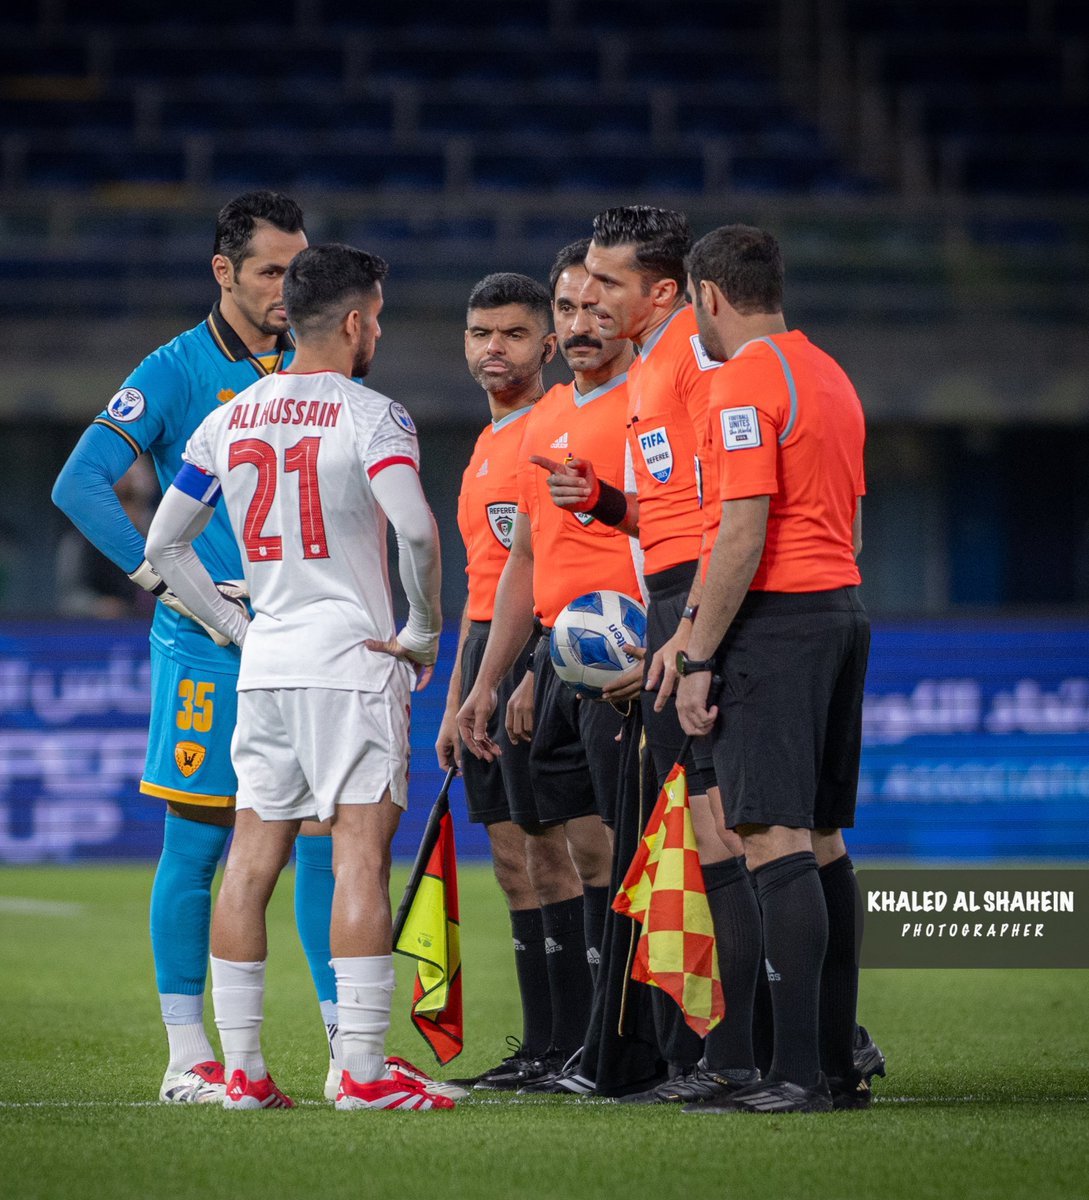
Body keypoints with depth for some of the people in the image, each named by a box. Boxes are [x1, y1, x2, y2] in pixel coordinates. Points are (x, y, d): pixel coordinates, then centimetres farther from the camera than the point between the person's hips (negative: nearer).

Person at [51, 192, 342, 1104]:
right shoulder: (177, 371, -4)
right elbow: (80, 483, -10)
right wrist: (162, 576, -13)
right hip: (209, 648, -4)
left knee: (326, 840, 3)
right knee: (197, 842, -1)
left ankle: (349, 1048, 9)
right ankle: (189, 1056, 5)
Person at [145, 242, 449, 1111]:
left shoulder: (229, 421, 11)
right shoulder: (371, 417, -8)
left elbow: (164, 544, 15)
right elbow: (415, 529, -22)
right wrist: (425, 631, -8)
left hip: (265, 664, 6)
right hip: (352, 660, -6)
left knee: (252, 861, 9)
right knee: (361, 856, -6)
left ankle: (241, 1068, 9)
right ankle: (363, 1071, -10)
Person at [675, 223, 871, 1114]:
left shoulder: (745, 382, -11)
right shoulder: (830, 377, 17)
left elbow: (743, 534, -17)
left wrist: (697, 660, -15)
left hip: (776, 619, -9)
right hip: (844, 609, 9)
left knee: (775, 842, -12)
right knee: (821, 840, 11)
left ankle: (797, 1073, -17)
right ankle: (837, 1066, 12)